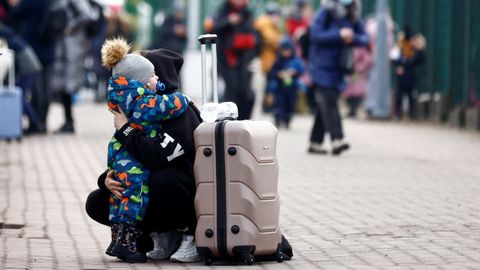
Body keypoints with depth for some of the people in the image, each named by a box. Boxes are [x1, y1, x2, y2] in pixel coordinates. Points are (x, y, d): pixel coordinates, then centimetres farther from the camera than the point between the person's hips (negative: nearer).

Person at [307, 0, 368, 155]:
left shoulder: (353, 18, 8)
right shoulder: (324, 15, -8)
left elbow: (364, 39, 2)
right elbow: (316, 35, -19)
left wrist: (352, 38, -19)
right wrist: (339, 35, -24)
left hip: (338, 69, 6)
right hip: (322, 66, -6)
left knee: (326, 106, 9)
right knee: (329, 103, -16)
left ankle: (315, 142, 16)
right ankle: (337, 140, -26)